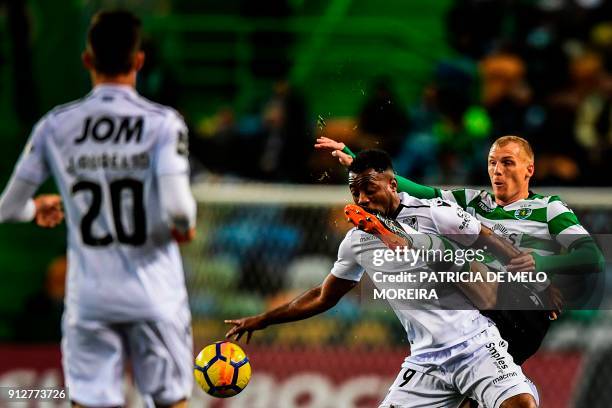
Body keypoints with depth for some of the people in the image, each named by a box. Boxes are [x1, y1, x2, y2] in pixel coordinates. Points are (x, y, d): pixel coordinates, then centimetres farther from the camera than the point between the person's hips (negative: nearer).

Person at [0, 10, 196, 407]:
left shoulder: (55, 126, -1)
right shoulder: (164, 123, -8)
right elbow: (177, 210, -19)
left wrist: (37, 207, 27)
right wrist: (186, 226, 5)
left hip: (89, 298, 2)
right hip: (155, 296, -2)